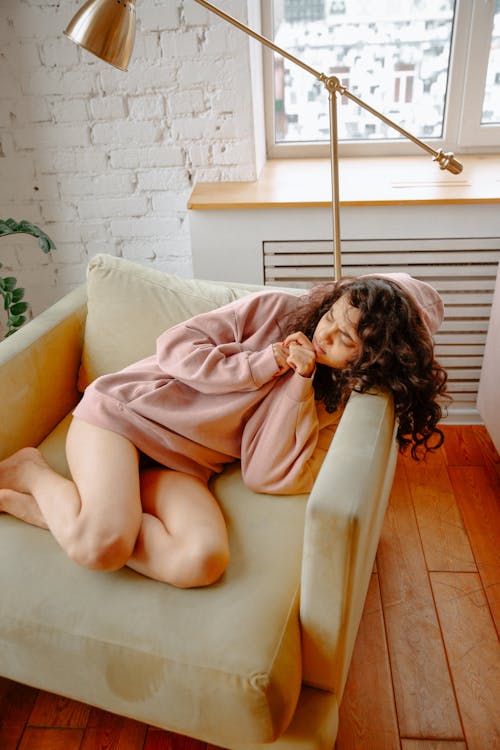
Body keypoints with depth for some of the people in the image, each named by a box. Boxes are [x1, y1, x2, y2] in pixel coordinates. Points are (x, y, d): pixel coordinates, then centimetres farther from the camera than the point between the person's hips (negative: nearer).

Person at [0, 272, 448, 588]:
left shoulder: (330, 395, 3)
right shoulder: (275, 310, -2)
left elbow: (267, 475, -11)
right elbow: (175, 347, -7)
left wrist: (300, 377, -15)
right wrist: (269, 362, -13)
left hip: (183, 469, 3)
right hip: (124, 411, -3)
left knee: (203, 561, -28)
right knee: (100, 545, -29)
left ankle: (48, 507, -9)